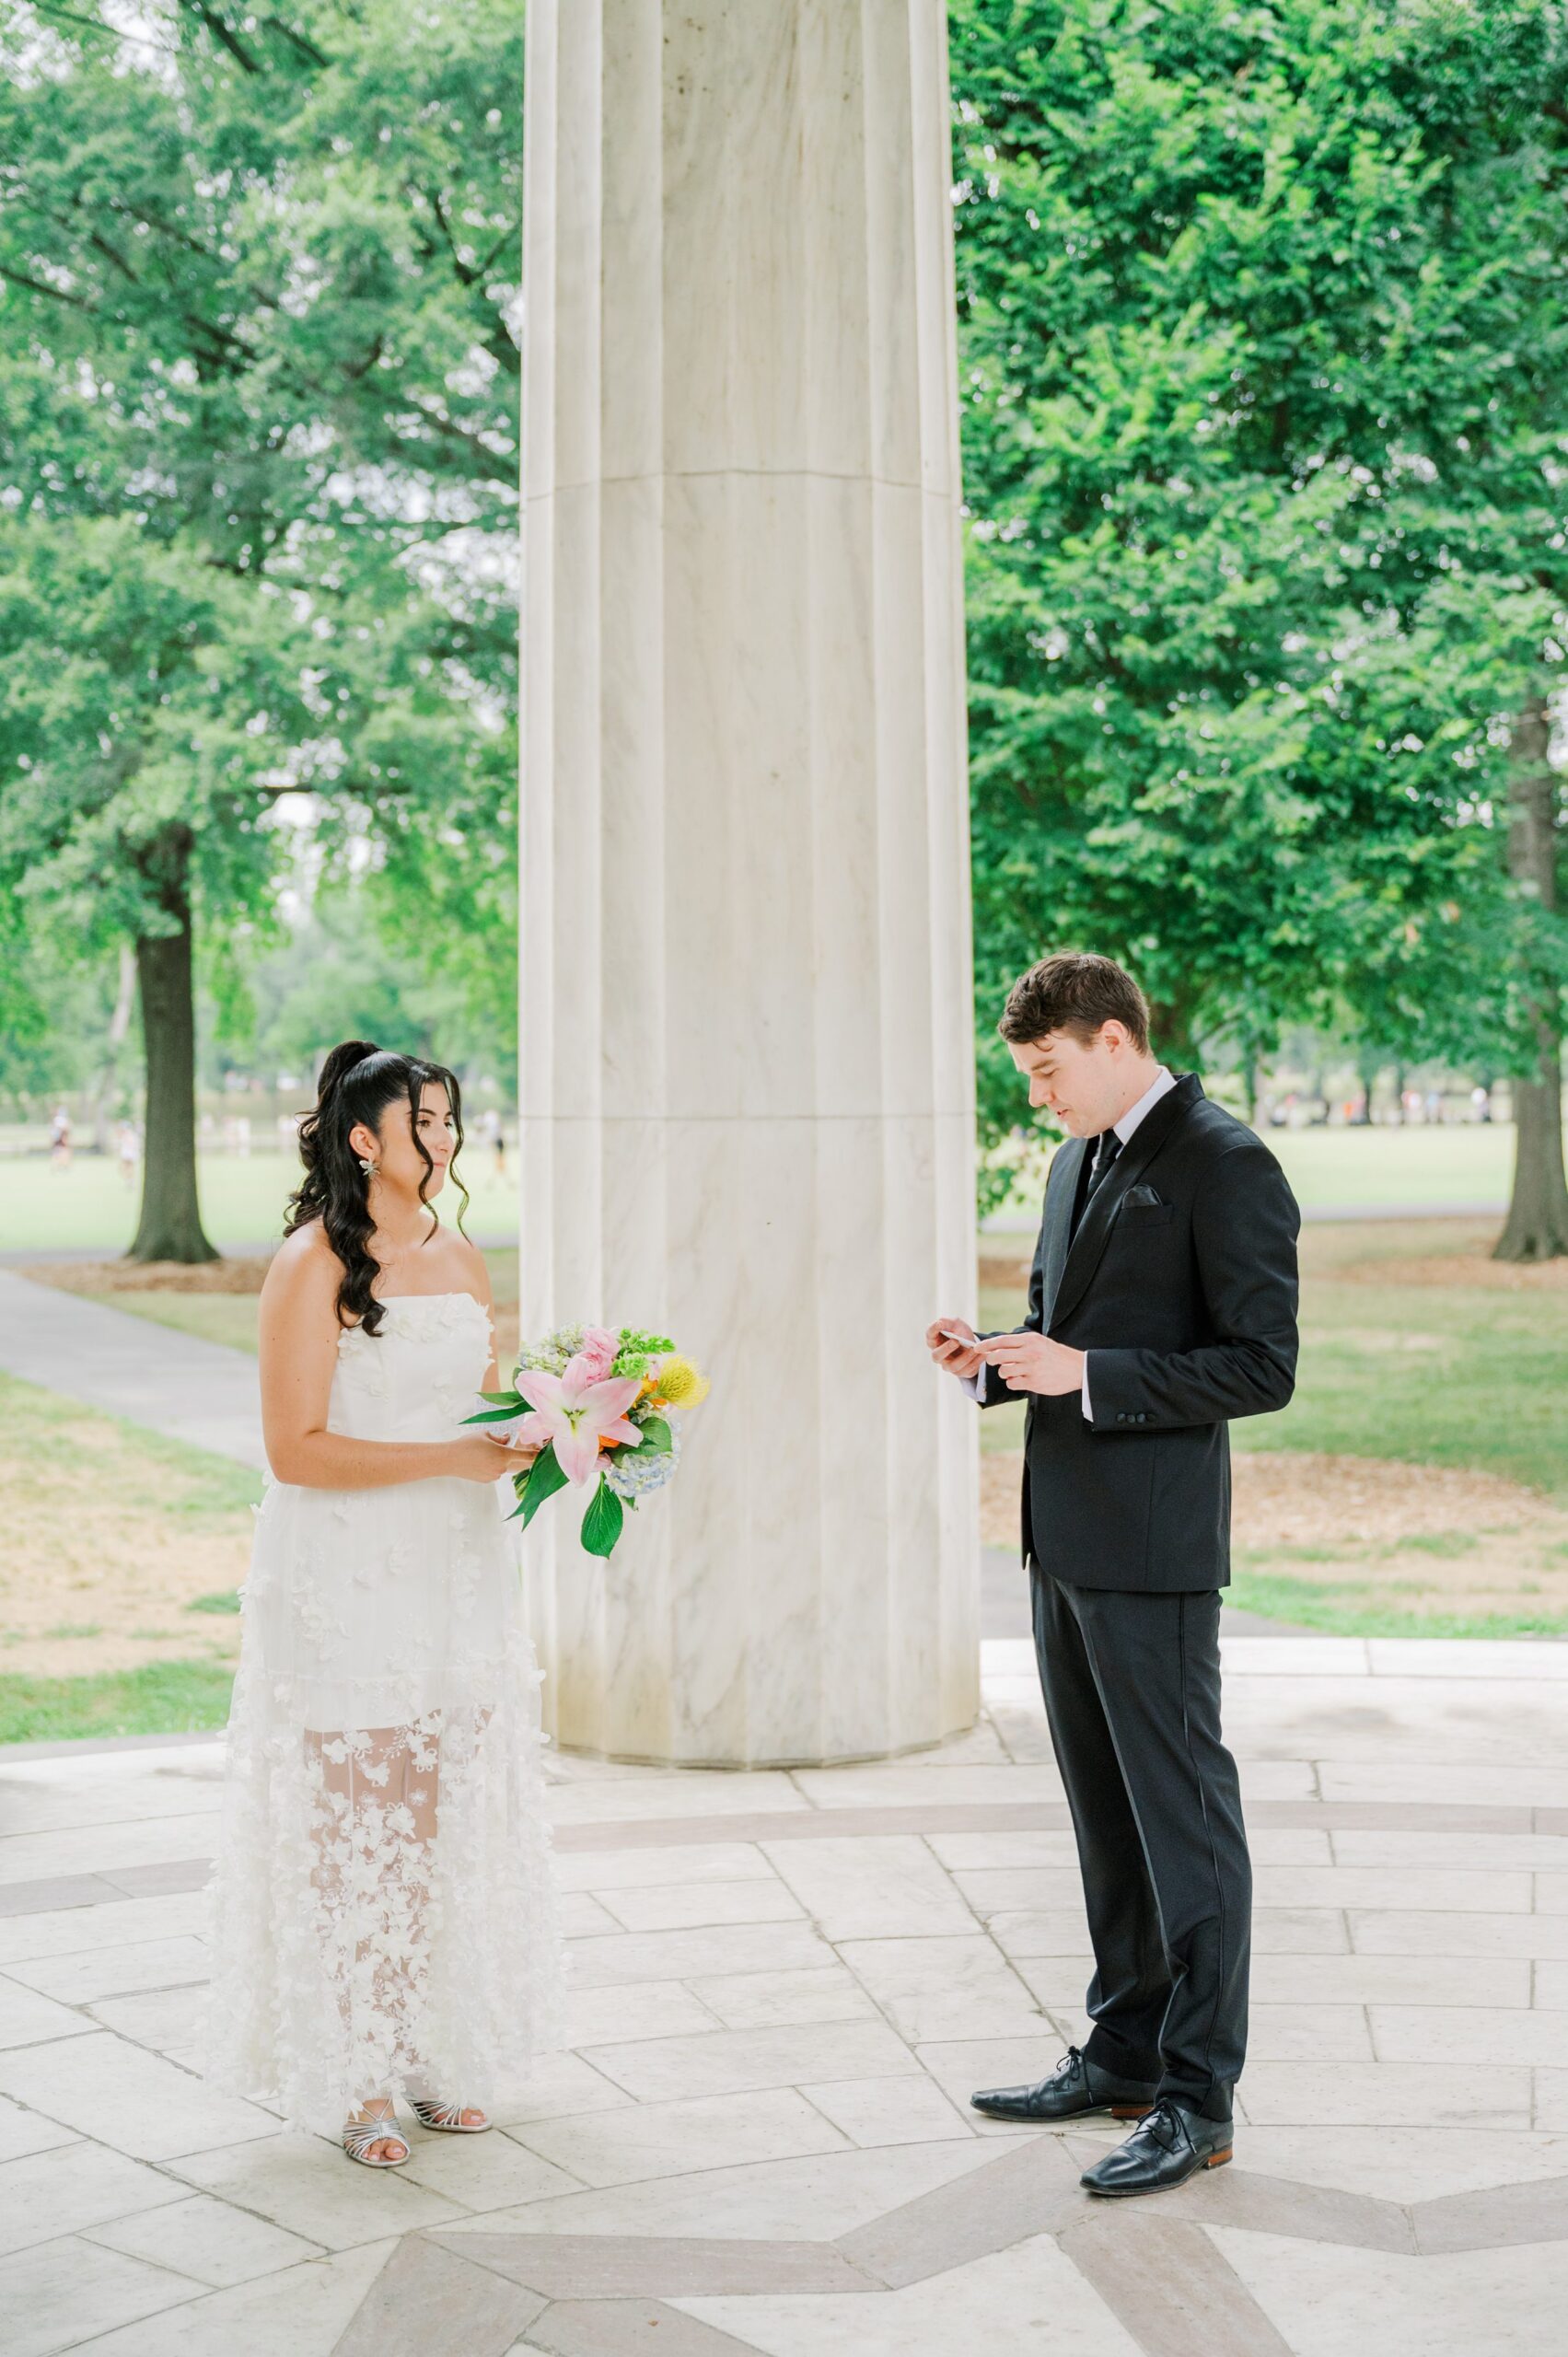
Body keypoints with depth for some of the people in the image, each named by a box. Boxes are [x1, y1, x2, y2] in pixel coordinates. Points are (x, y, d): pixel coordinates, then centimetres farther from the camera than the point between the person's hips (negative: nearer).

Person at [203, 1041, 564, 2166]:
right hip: (345, 1587, -6)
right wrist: (450, 1457, -19)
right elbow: (297, 1448, -16)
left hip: (458, 1579, 6)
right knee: (357, 1825, -2)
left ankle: (437, 2053, 21)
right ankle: (351, 2081, 10)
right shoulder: (313, 1267, -11)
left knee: (454, 1819, 8)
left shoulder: (462, 1258, 11)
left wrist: (532, 1435, -2)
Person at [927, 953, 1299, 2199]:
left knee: (1182, 1812, -1)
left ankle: (1199, 2098, 8)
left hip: (1151, 1548, -9)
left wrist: (1086, 1377, -20)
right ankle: (1126, 2051, 30)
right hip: (1064, 1534, 9)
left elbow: (1263, 1368, -17)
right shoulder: (1076, 1163, 15)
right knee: (1106, 1807, 17)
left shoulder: (1226, 1165, -12)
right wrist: (993, 1360, 4)